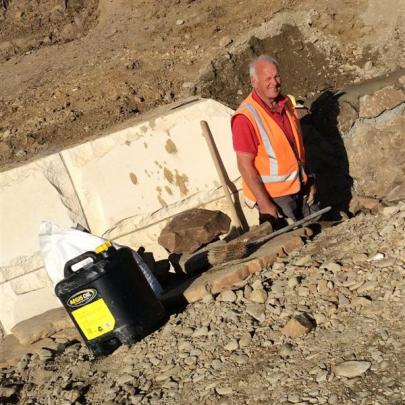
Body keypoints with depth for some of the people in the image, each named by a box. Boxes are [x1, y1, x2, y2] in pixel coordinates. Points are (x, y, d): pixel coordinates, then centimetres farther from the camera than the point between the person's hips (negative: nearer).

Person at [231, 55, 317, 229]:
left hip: (300, 188, 7)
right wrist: (264, 203, -21)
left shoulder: (286, 103, 4)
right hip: (273, 194, -7)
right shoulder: (246, 117, -20)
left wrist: (308, 180, 14)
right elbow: (245, 165, -20)